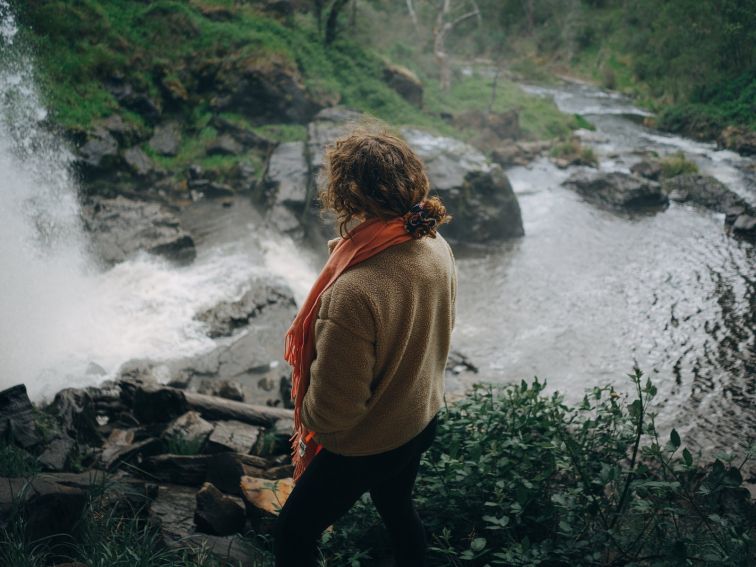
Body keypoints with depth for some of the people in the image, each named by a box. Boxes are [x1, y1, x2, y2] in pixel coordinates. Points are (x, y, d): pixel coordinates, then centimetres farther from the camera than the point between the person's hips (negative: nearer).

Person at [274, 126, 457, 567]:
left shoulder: (352, 293, -39)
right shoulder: (437, 248, -15)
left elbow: (331, 412, -29)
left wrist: (307, 417, -6)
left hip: (366, 447, -7)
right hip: (424, 420, 7)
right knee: (398, 507, 33)